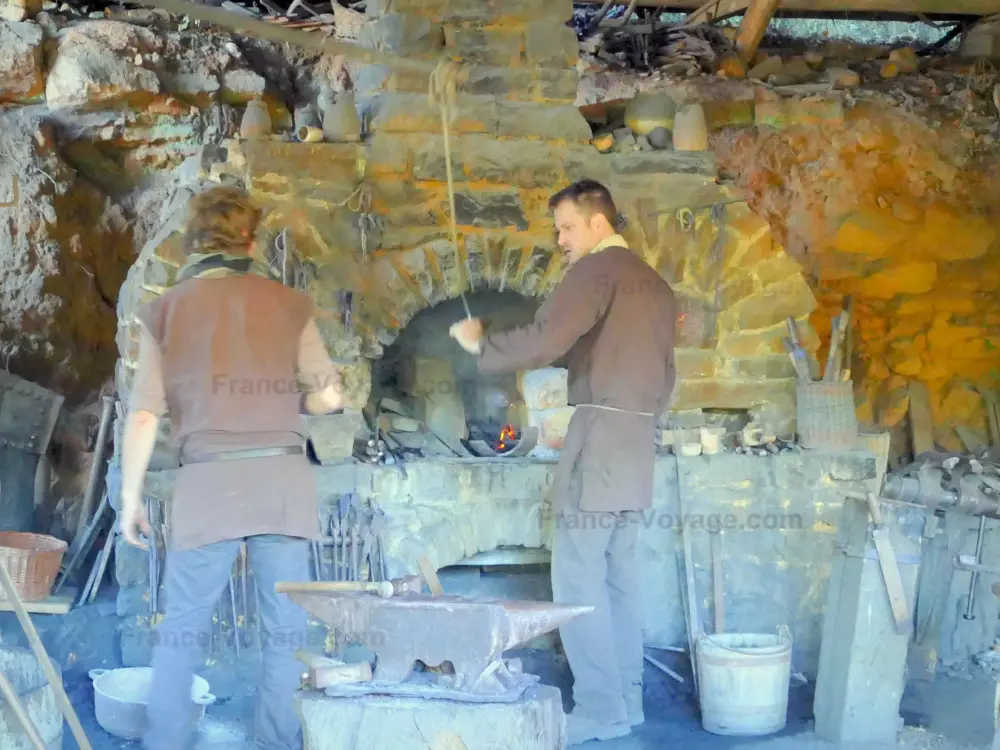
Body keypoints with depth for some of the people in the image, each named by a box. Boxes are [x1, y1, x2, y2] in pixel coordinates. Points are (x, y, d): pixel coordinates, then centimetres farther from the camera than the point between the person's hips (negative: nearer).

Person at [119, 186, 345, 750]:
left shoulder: (165, 310, 5)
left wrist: (131, 499, 8)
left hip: (211, 484, 0)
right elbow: (329, 397, 4)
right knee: (286, 630, 7)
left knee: (182, 630, 9)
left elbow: (144, 417, 0)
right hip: (284, 480, 1)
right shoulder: (288, 303, 6)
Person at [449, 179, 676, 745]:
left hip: (600, 434, -9)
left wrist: (479, 344, -5)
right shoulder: (656, 284, 20)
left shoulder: (597, 270, -8)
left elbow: (543, 342, -19)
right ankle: (627, 699, 15)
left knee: (579, 579, -6)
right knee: (617, 576, 12)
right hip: (639, 443, 9)